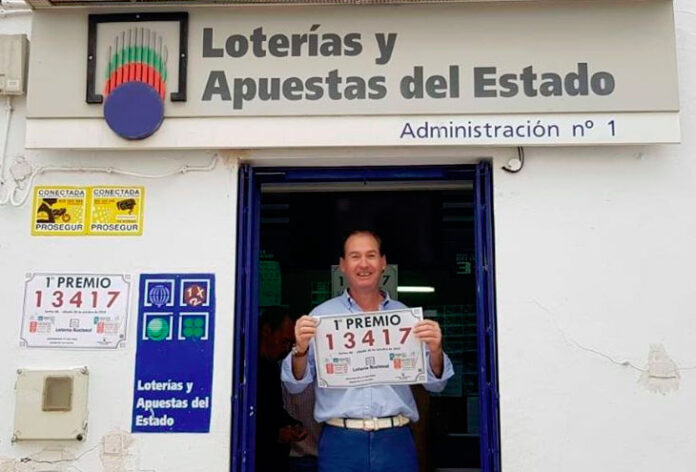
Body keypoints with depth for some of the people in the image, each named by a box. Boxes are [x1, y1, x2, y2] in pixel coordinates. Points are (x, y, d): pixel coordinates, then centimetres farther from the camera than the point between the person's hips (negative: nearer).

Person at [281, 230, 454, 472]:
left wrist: (435, 351, -13)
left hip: (395, 440, 2)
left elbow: (435, 384, 8)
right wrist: (300, 349, -18)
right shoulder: (321, 315, 3)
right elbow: (295, 385, 1)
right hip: (340, 441, -1)